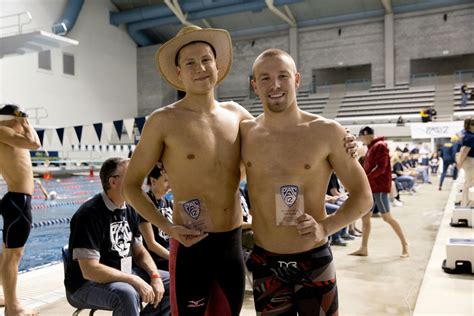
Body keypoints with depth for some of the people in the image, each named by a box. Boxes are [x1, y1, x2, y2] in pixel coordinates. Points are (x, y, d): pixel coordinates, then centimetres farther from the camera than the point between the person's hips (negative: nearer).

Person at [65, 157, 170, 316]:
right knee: (127, 294, -37)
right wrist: (135, 280, -26)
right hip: (86, 284, -8)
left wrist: (155, 276, -10)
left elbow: (139, 251, 8)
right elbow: (90, 270, -26)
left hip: (123, 275, 8)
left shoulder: (129, 209, 2)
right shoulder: (89, 214, -22)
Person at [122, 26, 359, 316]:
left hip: (234, 245, 5)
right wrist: (167, 227, -15)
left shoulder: (236, 114, 4)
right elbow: (131, 186, -2)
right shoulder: (163, 121, -9)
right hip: (191, 247, -4)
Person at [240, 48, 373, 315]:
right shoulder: (244, 132, -3)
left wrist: (326, 227, -21)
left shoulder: (327, 132, -10)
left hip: (314, 262, -2)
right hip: (264, 263, 2)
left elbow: (363, 197, -5)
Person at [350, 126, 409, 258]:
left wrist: (365, 178, -20)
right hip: (370, 187, 10)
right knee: (365, 217, 7)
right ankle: (363, 248, 12)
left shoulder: (380, 146, -11)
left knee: (387, 217, -4)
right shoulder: (372, 147, 18)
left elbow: (381, 167, -20)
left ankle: (404, 244, 8)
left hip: (379, 187, -9)